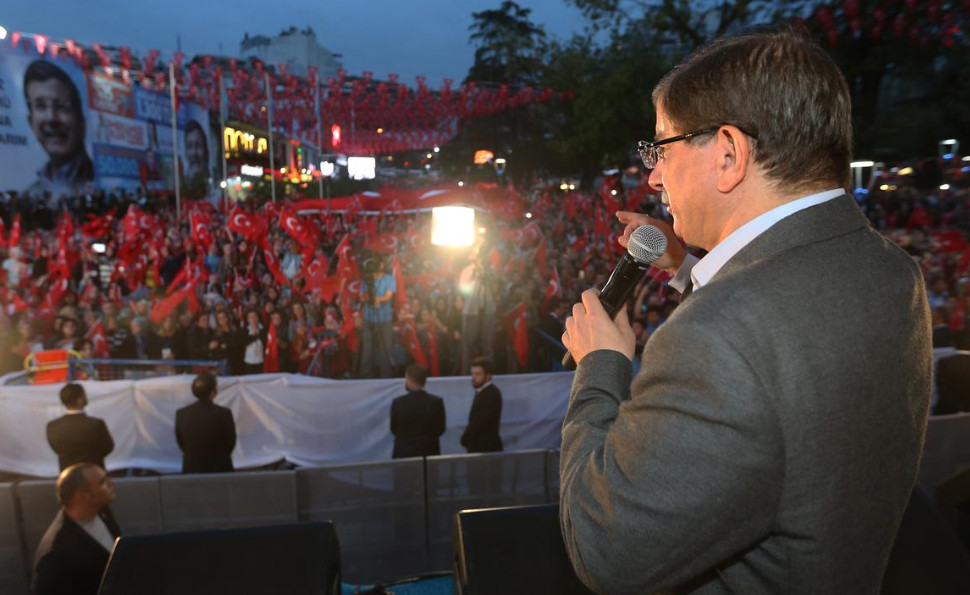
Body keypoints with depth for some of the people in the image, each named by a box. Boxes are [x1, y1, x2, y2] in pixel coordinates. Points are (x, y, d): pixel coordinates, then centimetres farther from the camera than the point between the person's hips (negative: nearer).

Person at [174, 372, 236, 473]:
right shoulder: (224, 413, -18)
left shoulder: (181, 414, -8)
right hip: (219, 469, -3)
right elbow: (230, 445, -8)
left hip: (191, 470, 3)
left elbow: (182, 445, 3)